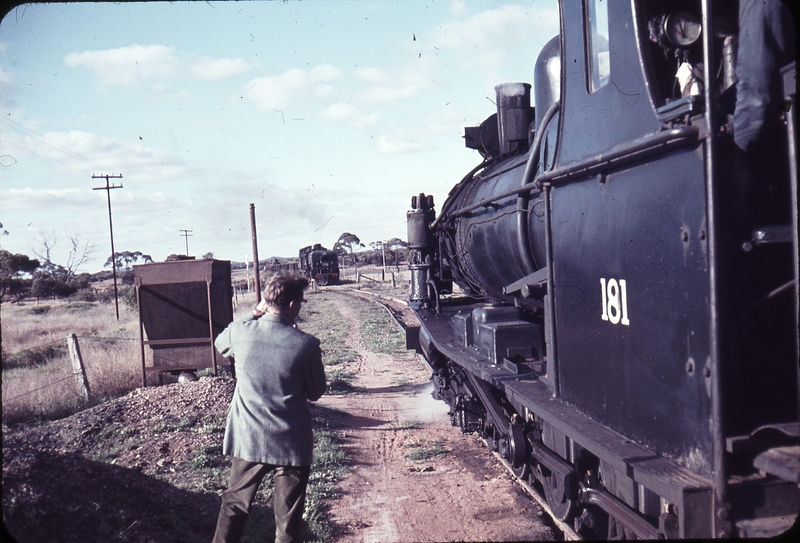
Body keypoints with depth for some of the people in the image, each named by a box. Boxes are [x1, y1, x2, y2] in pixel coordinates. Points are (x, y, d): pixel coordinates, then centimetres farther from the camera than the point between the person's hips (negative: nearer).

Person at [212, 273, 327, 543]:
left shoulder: (240, 332, -10)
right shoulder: (306, 344, -18)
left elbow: (219, 344, 15)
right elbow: (316, 392, -4)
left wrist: (253, 314, 10)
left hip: (246, 440, 3)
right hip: (292, 445, -3)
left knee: (234, 506, 21)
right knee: (288, 520, 11)